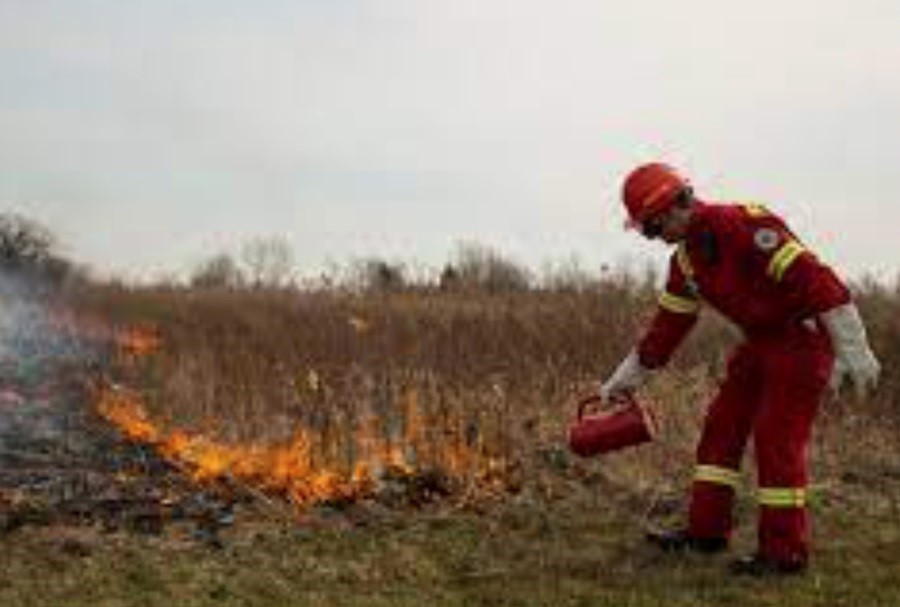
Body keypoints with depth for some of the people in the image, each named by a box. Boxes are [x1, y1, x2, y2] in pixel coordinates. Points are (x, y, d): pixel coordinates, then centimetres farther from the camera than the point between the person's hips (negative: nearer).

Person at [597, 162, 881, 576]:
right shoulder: (686, 259, 5)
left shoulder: (747, 225, -23)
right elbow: (668, 324, 14)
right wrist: (625, 379, 17)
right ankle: (706, 530, 17)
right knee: (722, 425, 8)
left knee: (777, 438, -9)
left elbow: (814, 278, -27)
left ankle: (786, 552, 2)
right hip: (760, 341, 9)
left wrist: (853, 351, -28)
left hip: (804, 336, -9)